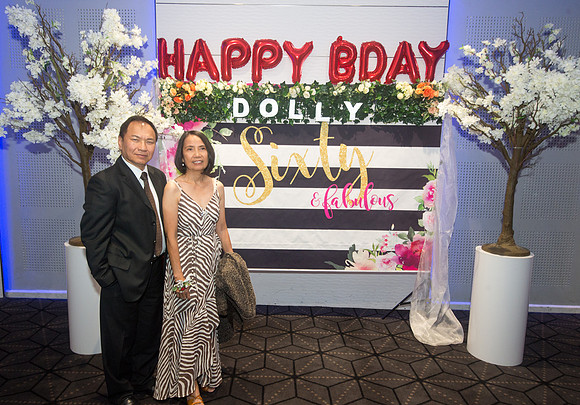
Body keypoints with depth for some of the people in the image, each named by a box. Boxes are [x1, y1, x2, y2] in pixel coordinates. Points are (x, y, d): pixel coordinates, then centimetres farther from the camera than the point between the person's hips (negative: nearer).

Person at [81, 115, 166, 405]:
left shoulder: (158, 177, 6)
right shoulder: (104, 182, -17)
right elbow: (92, 235, -16)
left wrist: (163, 263, 8)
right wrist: (105, 277, -15)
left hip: (155, 275, 7)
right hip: (124, 278, -6)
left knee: (150, 334, 22)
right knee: (120, 339, 14)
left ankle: (143, 381, 46)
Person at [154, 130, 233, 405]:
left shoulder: (217, 187, 3)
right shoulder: (174, 188, -12)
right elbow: (171, 236, -12)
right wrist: (178, 276, -14)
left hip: (212, 263, 5)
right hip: (185, 262, -4)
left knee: (208, 321, 16)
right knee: (189, 323, 4)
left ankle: (205, 374, 38)